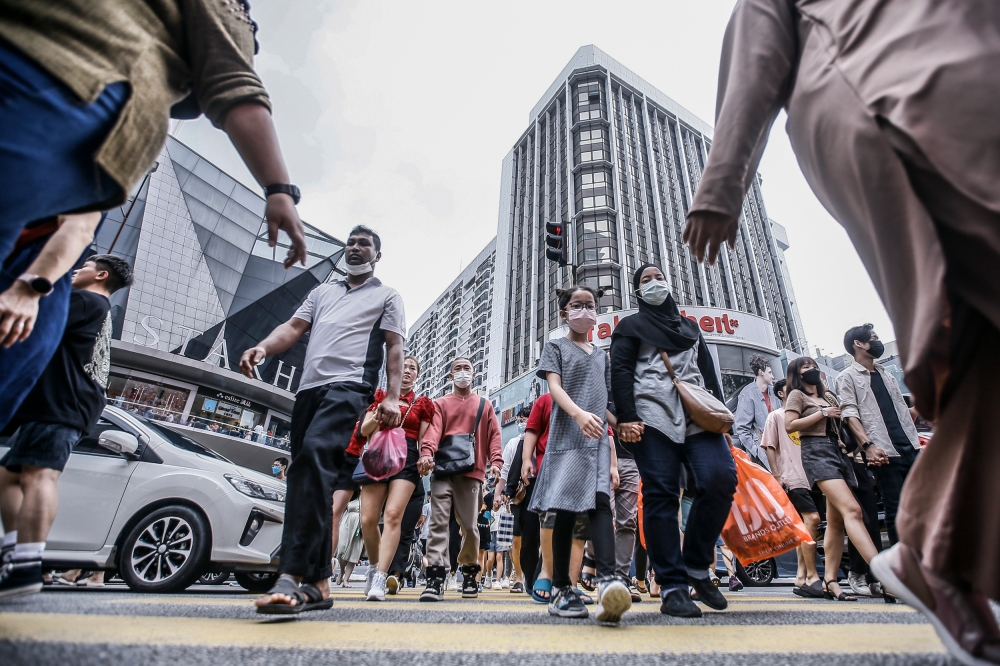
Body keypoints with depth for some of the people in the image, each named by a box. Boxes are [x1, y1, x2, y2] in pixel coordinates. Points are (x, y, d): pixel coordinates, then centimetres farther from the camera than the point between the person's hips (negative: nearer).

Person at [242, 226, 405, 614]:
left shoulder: (387, 297, 15)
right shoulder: (323, 291, 29)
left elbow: (394, 348, 4)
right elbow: (293, 327, 18)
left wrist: (392, 396, -10)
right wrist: (262, 348, -4)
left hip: (349, 387, -6)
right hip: (308, 388, 6)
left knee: (315, 457, -29)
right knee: (311, 479, 3)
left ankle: (292, 576, -31)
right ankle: (318, 584, 9)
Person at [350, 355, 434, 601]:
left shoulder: (422, 403, 13)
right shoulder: (380, 396, 15)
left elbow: (424, 440, 10)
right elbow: (364, 431, 9)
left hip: (406, 459, -2)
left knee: (393, 515, -17)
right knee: (368, 520, -1)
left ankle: (380, 580, -16)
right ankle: (374, 567, 24)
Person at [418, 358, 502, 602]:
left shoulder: (484, 405, 17)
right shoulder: (440, 404, 15)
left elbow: (494, 435, 9)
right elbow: (433, 429, -3)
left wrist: (495, 461, -8)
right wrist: (426, 452, -23)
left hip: (471, 473, 0)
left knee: (469, 525, 4)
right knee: (438, 522, -9)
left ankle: (470, 572, 24)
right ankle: (436, 577, -8)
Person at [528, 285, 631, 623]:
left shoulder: (601, 355, 24)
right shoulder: (555, 347, 11)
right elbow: (554, 387, -6)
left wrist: (612, 459, 17)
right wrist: (579, 413, -28)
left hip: (597, 441, 4)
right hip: (566, 439, -3)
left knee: (600, 503, -15)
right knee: (566, 512, -4)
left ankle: (608, 582, -25)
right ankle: (561, 590, 5)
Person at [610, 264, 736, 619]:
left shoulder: (689, 326, 29)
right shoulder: (630, 326, 16)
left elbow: (709, 372, 24)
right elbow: (620, 372, 3)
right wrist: (626, 417, -11)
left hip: (698, 416, 4)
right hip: (653, 416, -3)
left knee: (721, 477, -18)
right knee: (661, 495, -9)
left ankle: (697, 565, 1)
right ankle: (672, 586, -3)